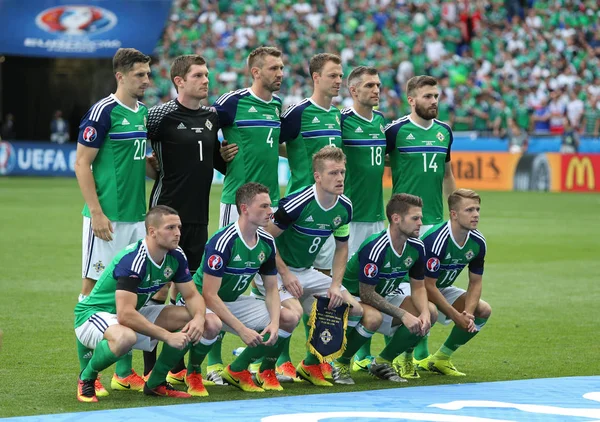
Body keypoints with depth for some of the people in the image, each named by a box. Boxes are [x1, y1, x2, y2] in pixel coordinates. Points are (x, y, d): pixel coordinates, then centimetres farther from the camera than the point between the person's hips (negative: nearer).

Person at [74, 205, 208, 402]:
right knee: (125, 337, -41)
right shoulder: (132, 260, -30)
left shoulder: (176, 257, -6)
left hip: (136, 314, 8)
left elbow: (192, 295, 2)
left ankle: (156, 382, 8)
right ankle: (87, 378, -12)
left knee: (192, 322, -6)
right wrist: (168, 336, -36)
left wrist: (199, 318, -21)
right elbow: (125, 315, -37)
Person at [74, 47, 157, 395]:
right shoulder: (103, 112, -10)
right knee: (94, 288, -1)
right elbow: (82, 163, -11)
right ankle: (87, 373, 3)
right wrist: (96, 213, -17)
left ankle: (124, 370, 16)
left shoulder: (144, 112, 12)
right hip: (107, 217, -7)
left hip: (137, 216, 7)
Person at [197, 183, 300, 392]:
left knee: (288, 319, -5)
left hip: (234, 300, 8)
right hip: (202, 300, -8)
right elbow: (209, 295, -27)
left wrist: (274, 323, -15)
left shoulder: (267, 242, -3)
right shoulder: (223, 242, -26)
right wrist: (242, 329, -29)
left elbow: (271, 289, 4)